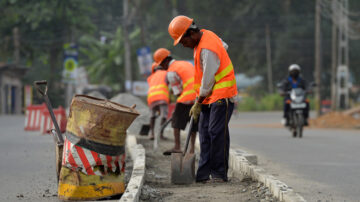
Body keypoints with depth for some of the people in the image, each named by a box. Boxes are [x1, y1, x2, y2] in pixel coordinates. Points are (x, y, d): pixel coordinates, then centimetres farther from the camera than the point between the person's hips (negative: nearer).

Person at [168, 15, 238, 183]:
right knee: (205, 134, 4)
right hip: (209, 97, 10)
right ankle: (204, 174, 3)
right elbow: (224, 46, 27)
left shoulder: (207, 50, -22)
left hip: (221, 95, -10)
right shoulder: (206, 35, 8)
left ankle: (219, 173, -7)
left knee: (217, 133, -11)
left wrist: (198, 103, -9)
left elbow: (208, 80, -19)